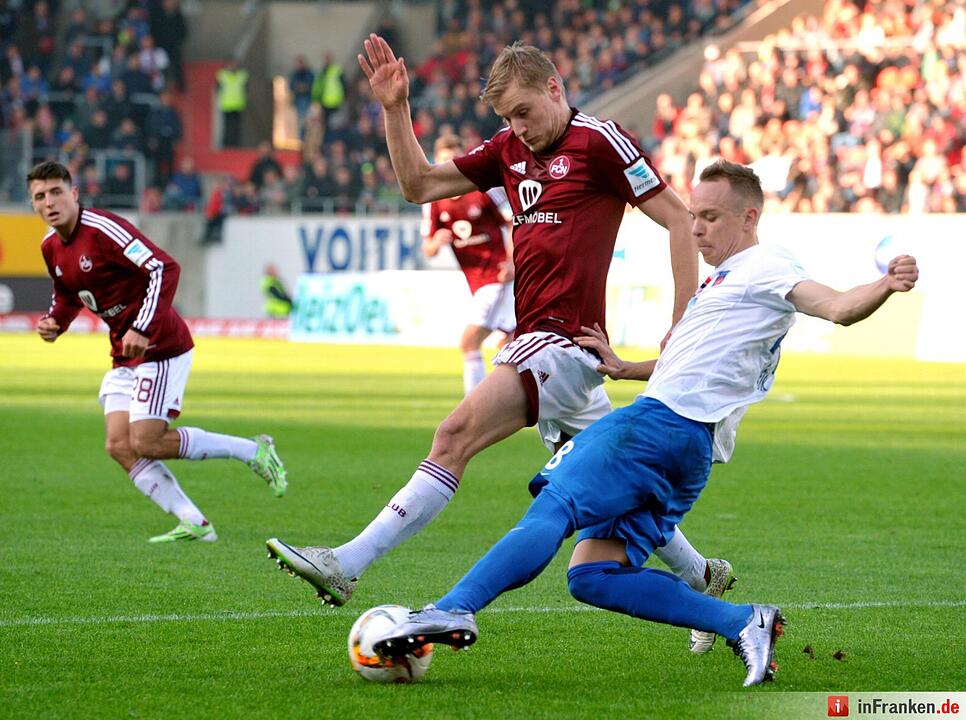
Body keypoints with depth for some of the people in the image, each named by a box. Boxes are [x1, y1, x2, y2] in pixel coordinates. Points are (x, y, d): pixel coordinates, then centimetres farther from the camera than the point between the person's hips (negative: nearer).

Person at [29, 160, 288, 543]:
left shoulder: (102, 229, -19)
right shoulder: (51, 247, 8)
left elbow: (164, 269, -25)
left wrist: (142, 328, -30)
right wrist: (53, 322, 3)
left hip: (160, 346, -9)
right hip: (124, 356, 9)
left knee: (146, 443, -14)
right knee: (120, 447, -4)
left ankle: (253, 451, 1)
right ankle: (194, 524, -1)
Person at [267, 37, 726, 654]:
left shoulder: (599, 140, -6)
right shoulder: (509, 150, 16)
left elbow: (678, 219, -5)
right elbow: (419, 185, 19)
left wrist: (683, 328, -9)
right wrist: (395, 109, 6)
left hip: (564, 340, -8)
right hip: (538, 340, 9)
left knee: (457, 435, -19)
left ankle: (346, 566, -25)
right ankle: (703, 579, 30)